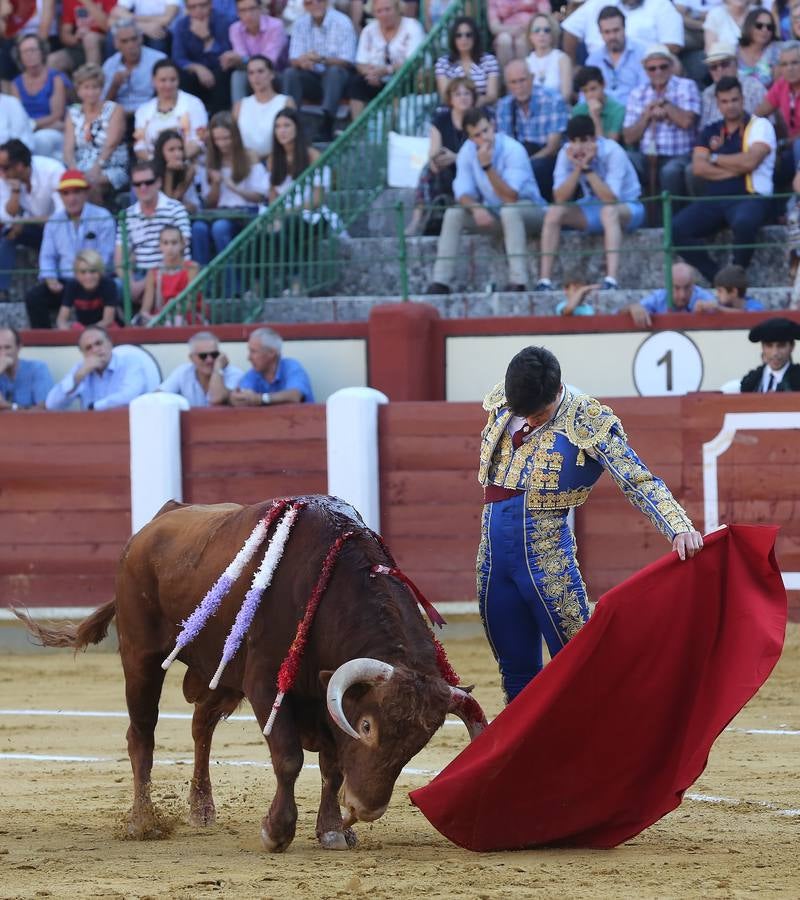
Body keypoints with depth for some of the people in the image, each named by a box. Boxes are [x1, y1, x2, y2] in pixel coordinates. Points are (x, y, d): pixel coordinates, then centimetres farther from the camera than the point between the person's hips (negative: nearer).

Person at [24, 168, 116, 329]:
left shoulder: (102, 218, 0)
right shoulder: (54, 222, 14)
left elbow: (105, 256, -6)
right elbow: (47, 256, 14)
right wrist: (51, 280, -6)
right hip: (64, 282, 5)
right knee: (34, 297, -18)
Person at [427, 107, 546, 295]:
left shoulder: (513, 149, -23)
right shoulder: (467, 152, -7)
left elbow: (510, 197, -29)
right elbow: (464, 193, -6)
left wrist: (487, 166, -36)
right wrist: (476, 208, -29)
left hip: (528, 210, -6)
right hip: (493, 211, 6)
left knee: (509, 210, -38)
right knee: (453, 213, -12)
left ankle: (518, 282, -41)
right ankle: (440, 282, -14)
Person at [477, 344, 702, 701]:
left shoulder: (588, 421, -11)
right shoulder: (500, 402, 3)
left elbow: (640, 481, -15)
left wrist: (679, 528, -28)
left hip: (546, 557, -5)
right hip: (492, 554, 5)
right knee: (517, 675, 11)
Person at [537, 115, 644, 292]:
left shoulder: (612, 152, -25)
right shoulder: (566, 153, -12)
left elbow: (610, 199, -33)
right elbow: (560, 199, -18)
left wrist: (587, 168, -35)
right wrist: (577, 168, -29)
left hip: (627, 207, -5)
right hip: (592, 209, 5)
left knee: (608, 211, -38)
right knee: (554, 212, -20)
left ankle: (611, 281, -48)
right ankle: (544, 281, -23)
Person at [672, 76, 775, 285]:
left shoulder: (760, 126, 4)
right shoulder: (710, 132, 16)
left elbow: (749, 161, -12)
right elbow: (698, 168, 1)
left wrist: (716, 159, 2)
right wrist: (736, 168, -8)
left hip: (751, 197, -5)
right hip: (714, 200, 5)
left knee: (743, 222, -40)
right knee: (677, 229, -20)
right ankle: (717, 277, -14)